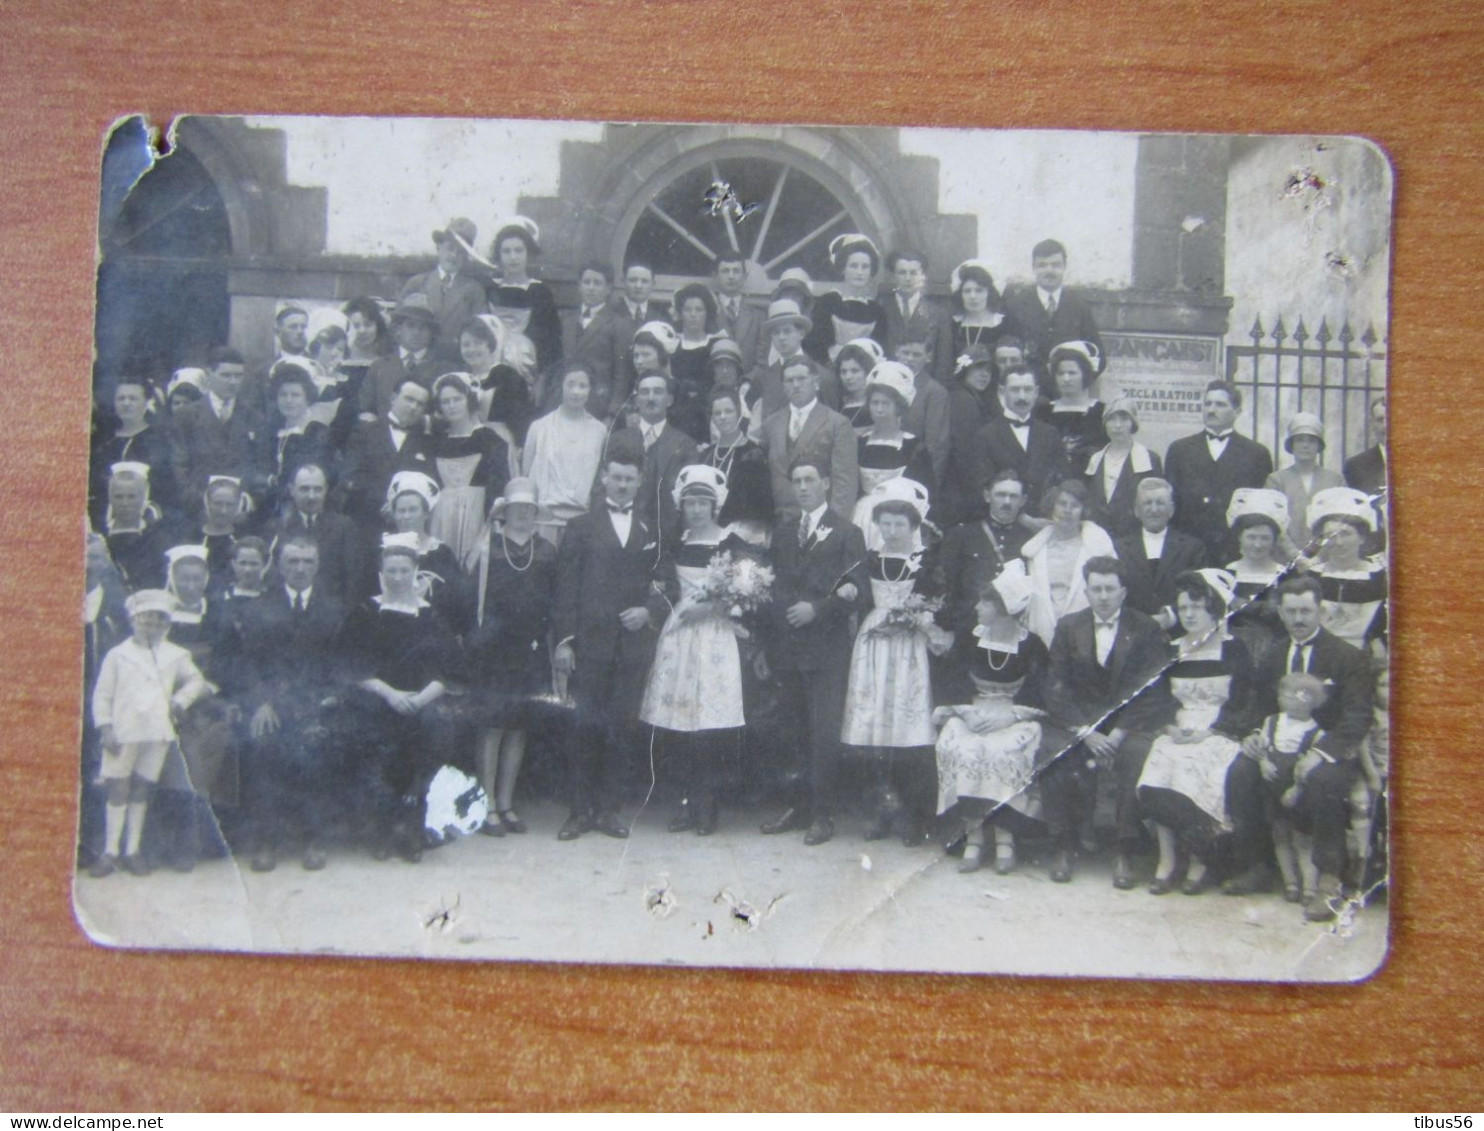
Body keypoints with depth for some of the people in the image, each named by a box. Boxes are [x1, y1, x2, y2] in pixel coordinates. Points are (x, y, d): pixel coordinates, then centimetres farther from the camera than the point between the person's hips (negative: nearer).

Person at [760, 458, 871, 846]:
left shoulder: (846, 534, -1)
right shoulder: (782, 531, 15)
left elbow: (858, 594, -6)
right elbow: (774, 584, 14)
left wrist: (817, 608, -16)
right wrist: (767, 644, 6)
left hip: (826, 650, -5)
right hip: (786, 648, 5)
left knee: (824, 734, -5)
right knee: (792, 733, 10)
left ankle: (823, 814, 4)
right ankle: (798, 806, 20)